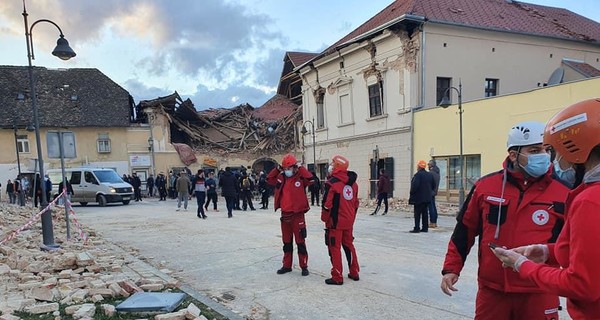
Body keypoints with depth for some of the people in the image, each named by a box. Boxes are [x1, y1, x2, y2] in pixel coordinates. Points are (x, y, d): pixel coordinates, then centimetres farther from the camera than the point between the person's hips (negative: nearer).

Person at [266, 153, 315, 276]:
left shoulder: (300, 178, -9)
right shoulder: (281, 178, 6)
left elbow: (311, 179, -25)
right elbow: (269, 179, 9)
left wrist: (300, 168, -18)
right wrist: (277, 169, 0)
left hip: (298, 215, -5)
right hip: (285, 215, 5)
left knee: (300, 242, 3)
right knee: (286, 242, 15)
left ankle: (304, 266, 13)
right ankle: (287, 265, 26)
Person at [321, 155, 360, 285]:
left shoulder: (332, 183, -16)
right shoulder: (353, 183, 7)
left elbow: (327, 204, -16)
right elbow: (355, 203, 14)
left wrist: (324, 219, -3)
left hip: (335, 222, -7)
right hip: (349, 222, 7)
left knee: (335, 248, 2)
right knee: (349, 246, 18)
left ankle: (337, 277, 6)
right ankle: (354, 273, 26)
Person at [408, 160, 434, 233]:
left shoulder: (418, 175, -16)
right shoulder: (430, 175, 10)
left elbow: (414, 186, -23)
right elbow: (432, 186, 16)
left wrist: (411, 194, -12)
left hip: (419, 198, -7)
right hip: (427, 197, 8)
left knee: (417, 213, -3)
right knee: (424, 213, 13)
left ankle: (416, 228, -3)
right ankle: (425, 228, 15)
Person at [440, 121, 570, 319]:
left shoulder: (562, 192, -5)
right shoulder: (485, 186, -2)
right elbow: (464, 231, 6)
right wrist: (451, 268, 6)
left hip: (539, 293, -1)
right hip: (491, 289, 1)